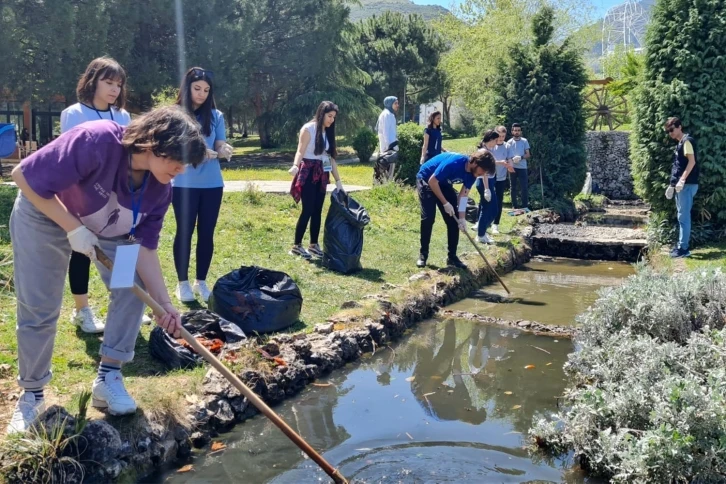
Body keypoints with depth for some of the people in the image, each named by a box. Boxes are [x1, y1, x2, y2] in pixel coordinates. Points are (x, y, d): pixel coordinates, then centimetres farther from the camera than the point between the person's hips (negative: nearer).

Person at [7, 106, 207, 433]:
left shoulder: (159, 189, -20)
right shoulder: (97, 142, -39)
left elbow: (145, 247, -16)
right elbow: (24, 176, -32)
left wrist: (164, 303, -24)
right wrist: (74, 228, -31)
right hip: (43, 217, -5)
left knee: (133, 288, -9)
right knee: (39, 309, -3)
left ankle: (108, 378, 4)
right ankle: (31, 395, 17)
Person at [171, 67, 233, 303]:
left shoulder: (216, 116, 7)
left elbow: (219, 147, 3)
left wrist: (224, 150, -22)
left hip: (212, 184, 3)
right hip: (184, 184, -2)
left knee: (206, 232, 6)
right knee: (185, 231, 2)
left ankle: (201, 281, 17)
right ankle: (182, 283, 12)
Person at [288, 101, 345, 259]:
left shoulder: (328, 132, 11)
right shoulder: (308, 129, -10)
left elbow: (331, 157, 13)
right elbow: (300, 151, -20)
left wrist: (338, 181, 10)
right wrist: (295, 165, -41)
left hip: (321, 174, 7)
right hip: (308, 173, -7)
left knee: (317, 211, 8)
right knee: (308, 210, -9)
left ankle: (314, 245, 16)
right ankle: (296, 246, -1)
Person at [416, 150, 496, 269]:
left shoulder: (472, 173, -13)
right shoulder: (454, 163, -37)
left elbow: (463, 195, -6)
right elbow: (432, 181, -30)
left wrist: (461, 218, -13)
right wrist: (445, 203, -25)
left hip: (444, 184, 7)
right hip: (426, 180, -7)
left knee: (453, 220, -1)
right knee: (428, 218, -16)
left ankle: (452, 256, 7)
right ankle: (423, 254, -2)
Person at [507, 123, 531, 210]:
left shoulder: (524, 141, 2)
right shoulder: (509, 143, 4)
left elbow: (528, 155, 2)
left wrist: (521, 157, -17)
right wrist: (512, 159, -13)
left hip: (522, 167, -1)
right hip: (512, 167, 1)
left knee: (524, 187, -6)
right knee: (513, 187, 7)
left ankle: (525, 206, -1)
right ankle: (514, 206, 14)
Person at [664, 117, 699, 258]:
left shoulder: (687, 140, -9)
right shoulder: (680, 143, 19)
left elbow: (692, 161, -18)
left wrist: (682, 180, -23)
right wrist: (672, 184, 20)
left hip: (687, 184, -10)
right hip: (681, 185, 10)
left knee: (683, 217, -8)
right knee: (682, 217, 12)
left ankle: (684, 248, -6)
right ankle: (681, 245, 18)